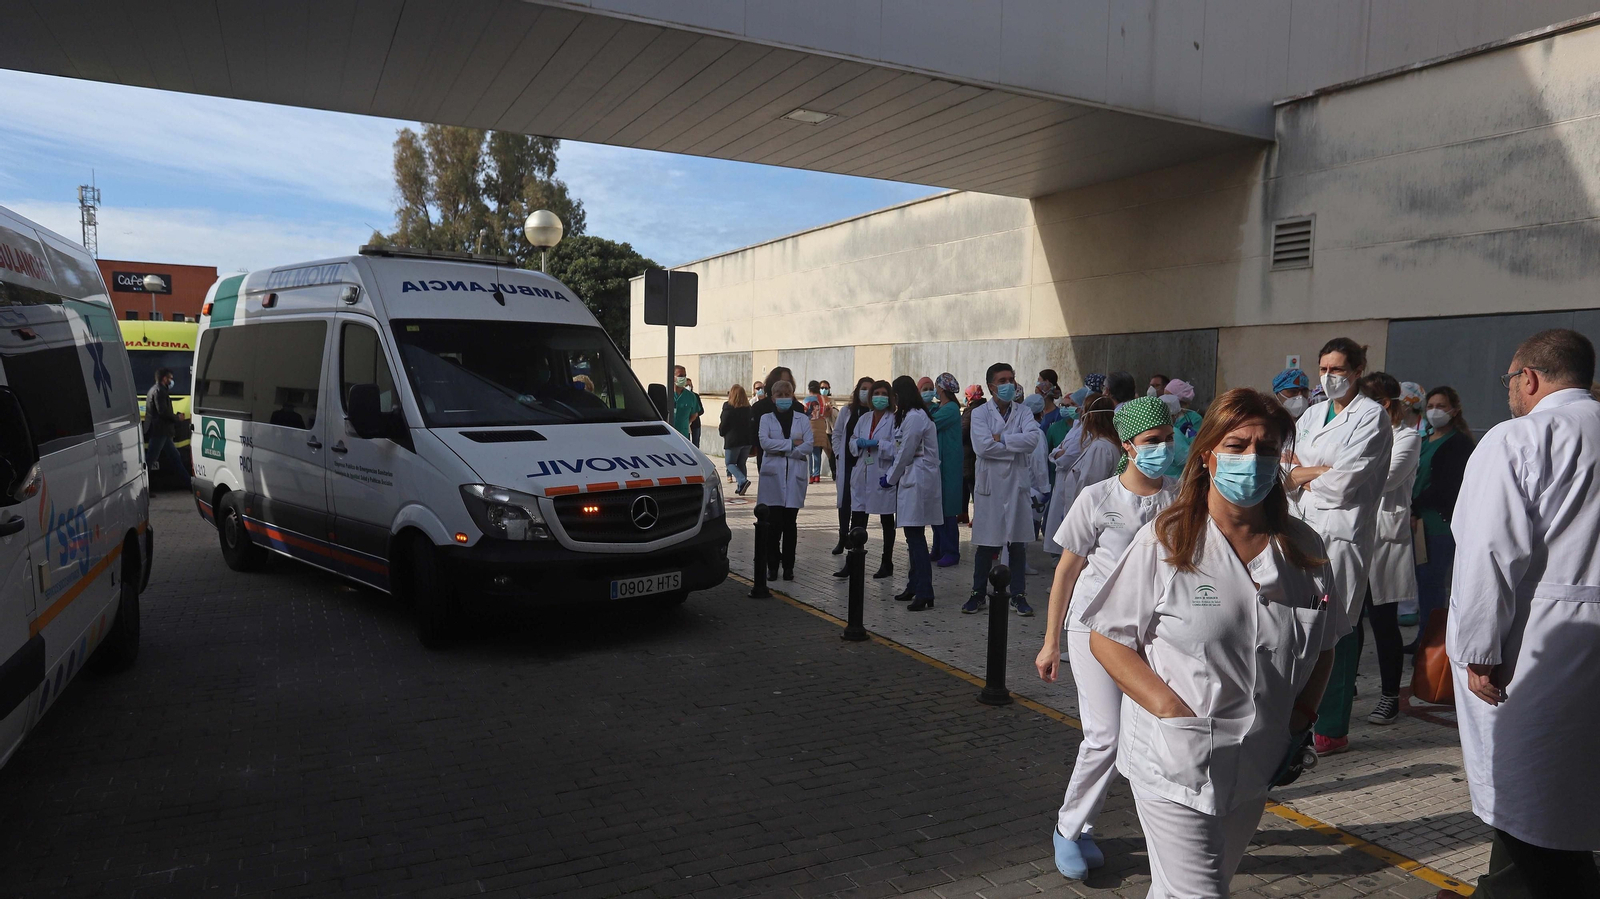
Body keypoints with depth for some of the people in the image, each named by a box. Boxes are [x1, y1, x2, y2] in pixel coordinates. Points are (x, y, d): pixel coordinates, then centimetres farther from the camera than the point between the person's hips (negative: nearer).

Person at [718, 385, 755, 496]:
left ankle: (743, 481, -16)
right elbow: (752, 423, 8)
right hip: (747, 440, 5)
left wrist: (721, 431, 11)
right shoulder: (748, 408, 5)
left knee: (729, 463, 6)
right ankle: (740, 487, 13)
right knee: (741, 463, 15)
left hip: (733, 440, -5)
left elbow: (724, 425, -8)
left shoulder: (728, 407, -11)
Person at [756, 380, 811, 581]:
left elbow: (808, 446, -3)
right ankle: (772, 566, 6)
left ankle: (788, 566, 11)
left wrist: (780, 449, -8)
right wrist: (792, 443, -8)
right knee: (774, 523, -3)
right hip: (773, 475, -1)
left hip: (795, 476, 1)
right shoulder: (766, 419, 9)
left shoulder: (802, 419, 10)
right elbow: (765, 442, -8)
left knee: (790, 523, 3)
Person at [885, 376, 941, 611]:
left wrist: (890, 479, -2)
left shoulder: (914, 418, -14)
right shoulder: (913, 416, 17)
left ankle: (924, 593, -11)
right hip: (912, 480, 10)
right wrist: (893, 476, 11)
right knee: (913, 537, 14)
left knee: (915, 538, -11)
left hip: (917, 482, -10)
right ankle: (915, 586, 22)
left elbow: (905, 453, -13)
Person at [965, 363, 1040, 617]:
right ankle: (978, 594, 17)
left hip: (1017, 484, 2)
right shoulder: (980, 413, 0)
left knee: (1018, 543, 6)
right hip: (989, 484, -2)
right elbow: (982, 446, -15)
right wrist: (1015, 447, -10)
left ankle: (1019, 595, 17)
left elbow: (1033, 438, -13)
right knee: (985, 544, 4)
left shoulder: (1022, 413, 7)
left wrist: (1000, 438, -13)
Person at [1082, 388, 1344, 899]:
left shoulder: (1304, 549, 2)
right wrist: (1173, 710, -19)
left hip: (1255, 769, 5)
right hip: (1175, 763, -5)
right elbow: (1107, 639, -9)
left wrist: (1303, 713, -1)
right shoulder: (1164, 542, -11)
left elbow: (1322, 647, 15)